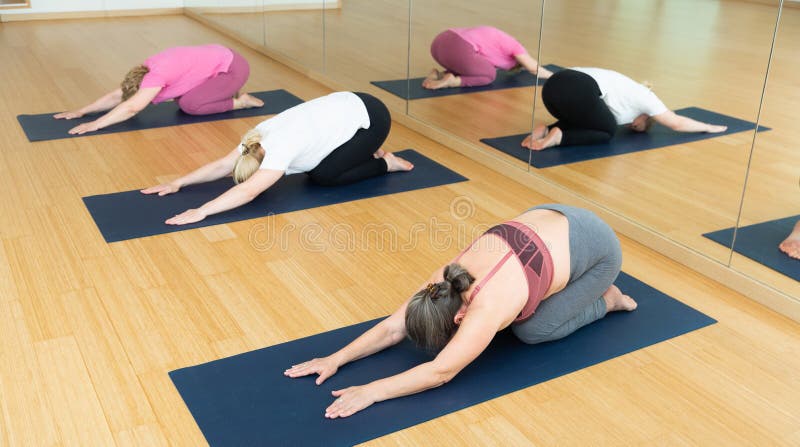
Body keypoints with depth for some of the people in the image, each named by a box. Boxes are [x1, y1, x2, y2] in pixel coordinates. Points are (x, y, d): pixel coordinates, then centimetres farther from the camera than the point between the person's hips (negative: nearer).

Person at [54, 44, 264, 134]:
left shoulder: (157, 74, -26)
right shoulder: (146, 70, 1)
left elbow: (131, 108, -32)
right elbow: (118, 94, 4)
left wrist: (95, 124, -32)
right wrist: (81, 111, 0)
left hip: (233, 67, -9)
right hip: (219, 58, 9)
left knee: (189, 105, -17)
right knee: (181, 97, 4)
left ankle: (238, 102, -3)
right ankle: (227, 91, 16)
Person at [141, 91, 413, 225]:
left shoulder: (281, 148, -27)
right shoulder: (258, 138, -4)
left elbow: (248, 191, -35)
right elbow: (223, 165, -1)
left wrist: (201, 212, -38)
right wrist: (177, 183, -4)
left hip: (370, 118, -8)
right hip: (348, 107, 8)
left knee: (323, 175, -11)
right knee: (310, 163, 7)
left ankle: (384, 164, 6)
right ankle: (364, 152, 21)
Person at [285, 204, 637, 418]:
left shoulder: (486, 309, -32)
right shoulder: (444, 281, -12)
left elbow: (440, 372, -32)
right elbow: (394, 327, -10)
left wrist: (371, 391, -34)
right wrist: (337, 358, -16)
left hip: (596, 245, -7)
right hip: (549, 220, 7)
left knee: (531, 330, -5)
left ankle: (607, 300, 14)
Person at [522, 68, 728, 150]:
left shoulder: (631, 91, 39)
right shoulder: (644, 98, 20)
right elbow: (677, 123, 29)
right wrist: (709, 127, 44)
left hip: (553, 85, 8)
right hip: (577, 91, -8)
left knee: (580, 121, 33)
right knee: (606, 132, 15)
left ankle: (545, 130, 5)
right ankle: (558, 136, -8)